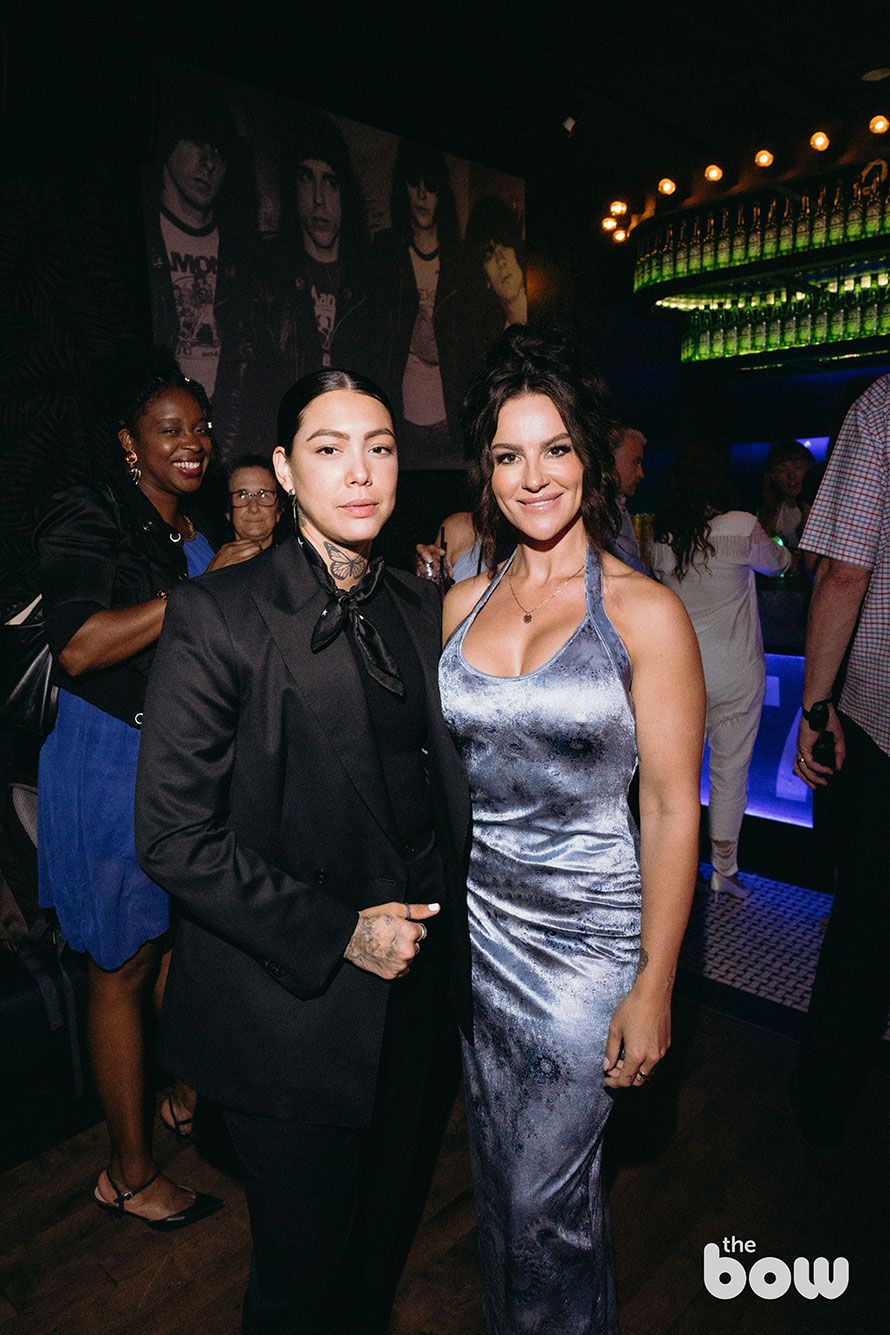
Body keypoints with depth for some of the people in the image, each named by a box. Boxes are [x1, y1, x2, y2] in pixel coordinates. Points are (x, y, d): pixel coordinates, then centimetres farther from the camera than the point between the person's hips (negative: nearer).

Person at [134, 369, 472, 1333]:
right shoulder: (218, 615, -15)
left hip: (415, 996, 5)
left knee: (386, 1239, 25)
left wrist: (440, 923, 2)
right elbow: (173, 835, -16)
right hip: (295, 1018, -5)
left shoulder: (418, 609, 3)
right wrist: (335, 933, -17)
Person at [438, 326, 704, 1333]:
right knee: (496, 1171, 23)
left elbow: (673, 809, -10)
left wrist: (654, 987, -10)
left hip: (585, 931, -4)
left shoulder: (645, 612, -12)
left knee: (547, 1198, 11)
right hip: (475, 920, 5)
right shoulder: (462, 601, 2)